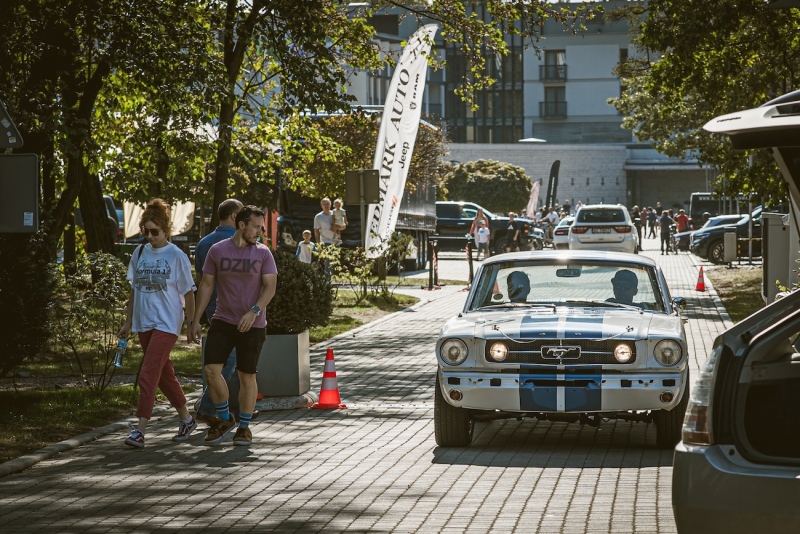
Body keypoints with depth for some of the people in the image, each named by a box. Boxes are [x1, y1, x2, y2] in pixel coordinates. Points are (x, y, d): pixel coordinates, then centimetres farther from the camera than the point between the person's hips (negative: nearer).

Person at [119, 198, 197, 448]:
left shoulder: (176, 256, -8)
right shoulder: (140, 253, 6)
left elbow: (188, 293, -2)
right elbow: (134, 289, 14)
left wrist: (192, 324, 0)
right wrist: (128, 321, 13)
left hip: (166, 323, -6)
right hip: (143, 323, 6)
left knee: (148, 375, -13)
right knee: (165, 375, 14)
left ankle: (139, 430, -15)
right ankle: (187, 419, 29)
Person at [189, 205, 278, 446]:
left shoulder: (263, 253, -2)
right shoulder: (217, 250, 1)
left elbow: (270, 286, -7)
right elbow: (206, 285, 6)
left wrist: (254, 311, -23)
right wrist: (196, 320, 3)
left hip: (252, 325, -1)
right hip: (222, 321, 1)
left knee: (247, 376, 5)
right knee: (211, 369, -11)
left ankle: (244, 427, 18)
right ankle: (223, 418, 9)